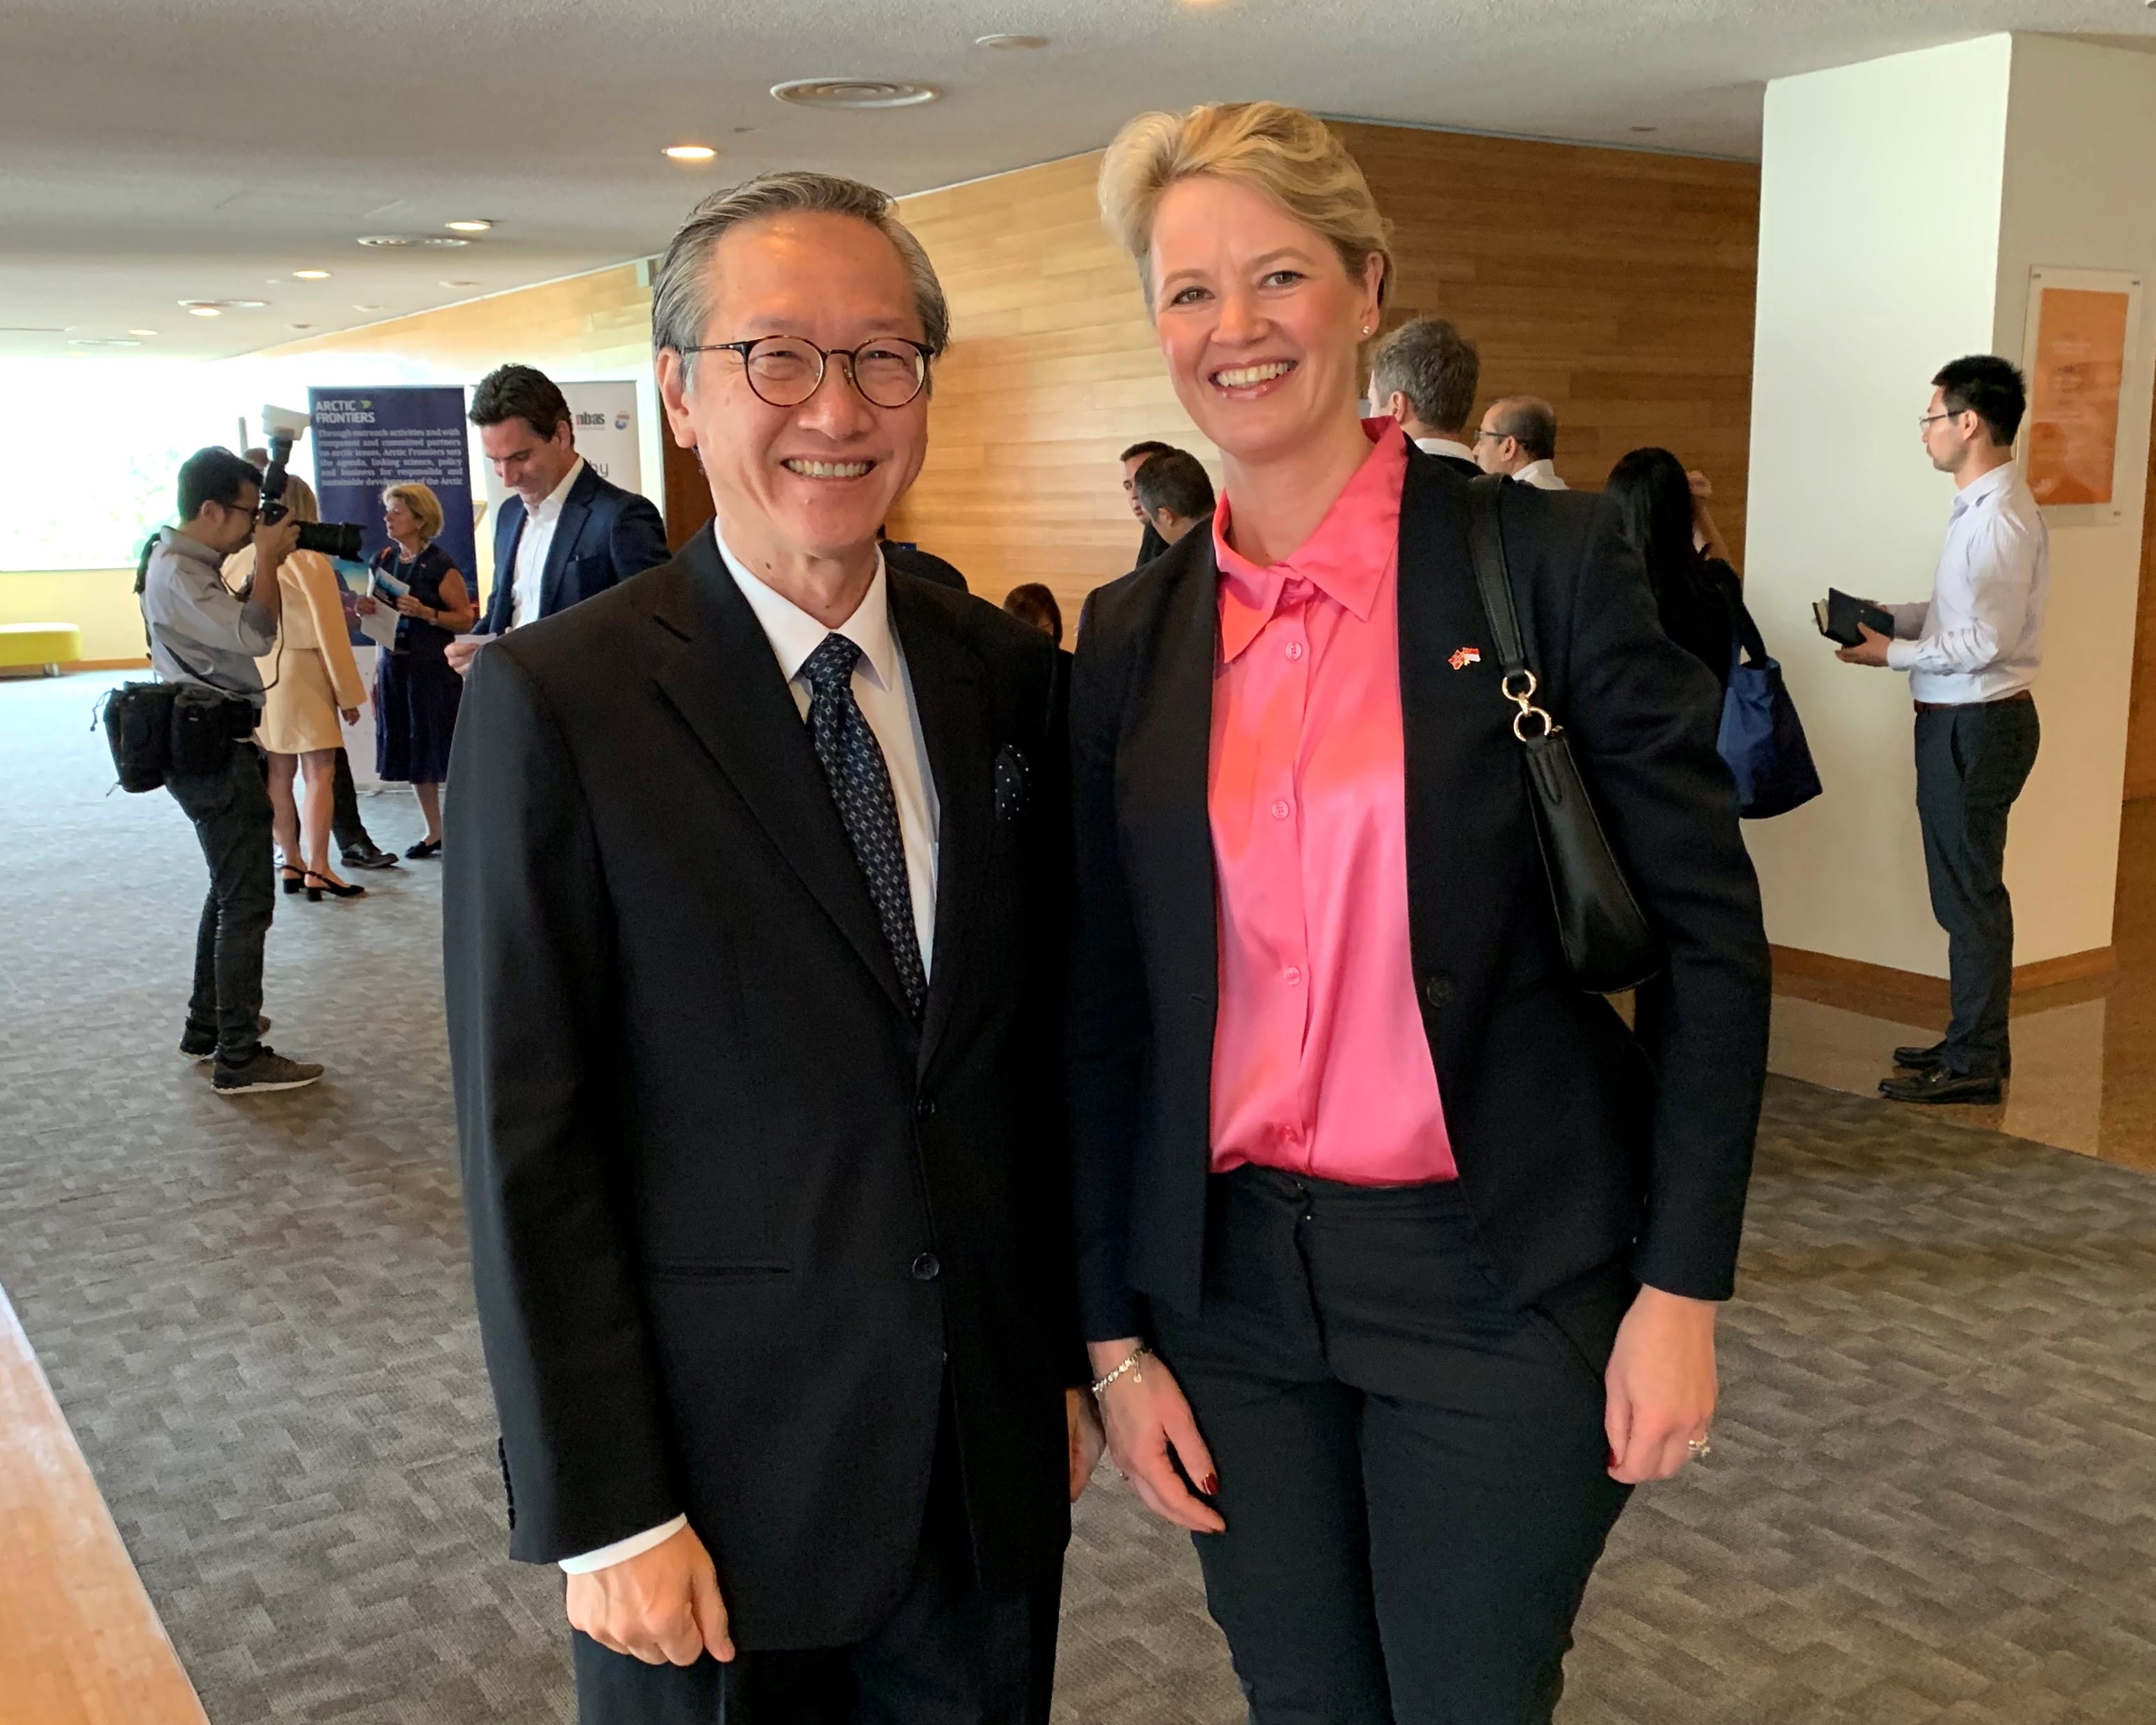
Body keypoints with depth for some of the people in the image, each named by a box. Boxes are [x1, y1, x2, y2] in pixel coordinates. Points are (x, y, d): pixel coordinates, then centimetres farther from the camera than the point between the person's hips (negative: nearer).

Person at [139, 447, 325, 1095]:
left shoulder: (188, 562, 13)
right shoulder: (176, 574, -18)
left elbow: (236, 621, 21)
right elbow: (256, 634, -27)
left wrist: (264, 563, 9)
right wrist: (268, 559, -15)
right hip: (212, 750, -11)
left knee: (230, 890, 21)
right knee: (247, 902, -9)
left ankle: (208, 1026, 31)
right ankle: (240, 1059, -7)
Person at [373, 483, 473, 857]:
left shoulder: (440, 566, -8)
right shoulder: (384, 560, 11)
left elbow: (466, 618, -10)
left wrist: (425, 612, -20)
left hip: (434, 668, -6)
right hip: (394, 666, 6)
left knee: (442, 752, -5)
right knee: (412, 754, 9)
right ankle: (434, 833, 20)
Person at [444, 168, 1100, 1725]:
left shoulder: (1006, 675, 2)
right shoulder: (555, 702, -12)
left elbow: (1041, 1049, 7)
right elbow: (528, 1141, -12)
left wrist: (1073, 1355, 9)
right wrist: (604, 1512, -11)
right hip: (719, 1471, -4)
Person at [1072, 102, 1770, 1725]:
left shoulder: (1547, 559, -8)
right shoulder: (1133, 635, 3)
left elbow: (1708, 930, -7)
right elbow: (1108, 1004, 5)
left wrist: (1684, 1288, -10)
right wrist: (1116, 1332, 5)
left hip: (1498, 1279, -3)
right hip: (1232, 1283, 3)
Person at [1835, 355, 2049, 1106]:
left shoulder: (2000, 518, -20)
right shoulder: (1982, 506, 11)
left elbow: (1987, 642, -23)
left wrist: (1892, 653, -14)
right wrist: (1890, 617, 6)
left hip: (1976, 724, -10)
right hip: (1962, 720, 10)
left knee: (1970, 892, -1)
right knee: (1967, 889, 17)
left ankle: (1974, 1064, 9)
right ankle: (1976, 1040, 29)